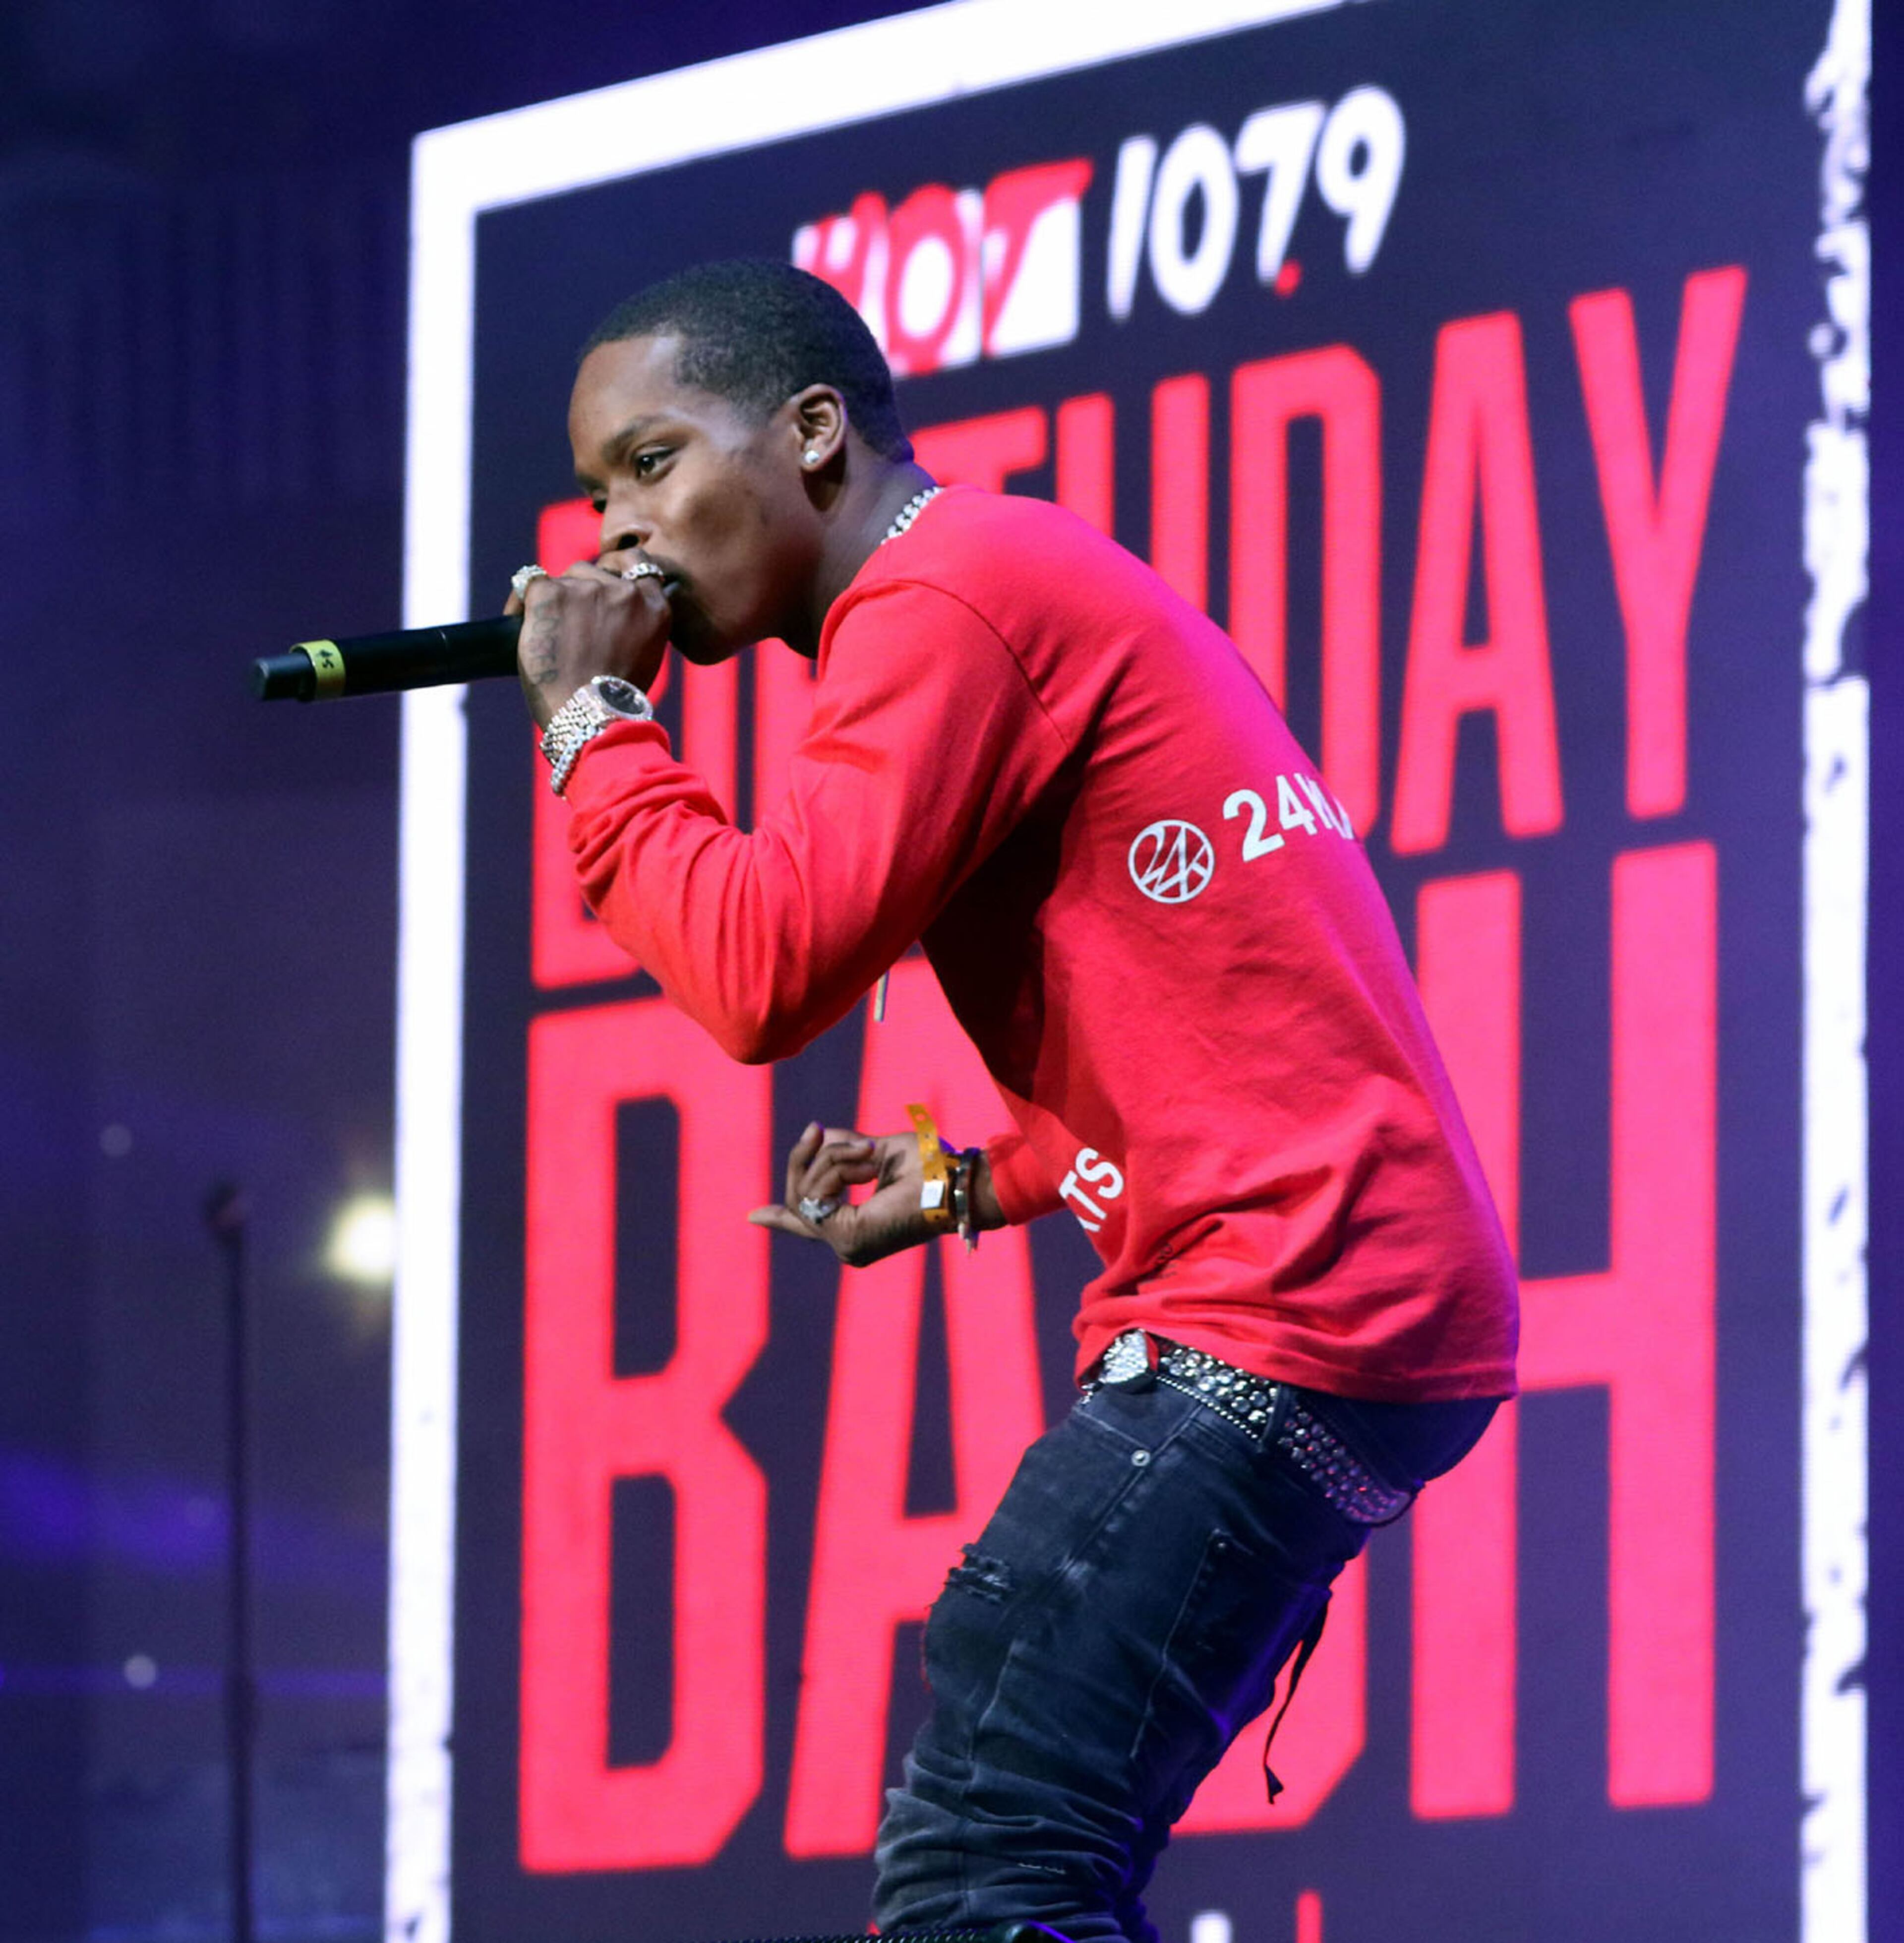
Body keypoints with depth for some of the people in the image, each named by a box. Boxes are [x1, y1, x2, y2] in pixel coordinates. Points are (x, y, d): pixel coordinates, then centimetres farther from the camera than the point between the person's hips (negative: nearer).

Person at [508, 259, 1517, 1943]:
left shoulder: (953, 592, -8)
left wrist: (589, 717, -3)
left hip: (1284, 1308, -11)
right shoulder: (1044, 582, 23)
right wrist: (984, 1181, 19)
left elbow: (762, 967, -17)